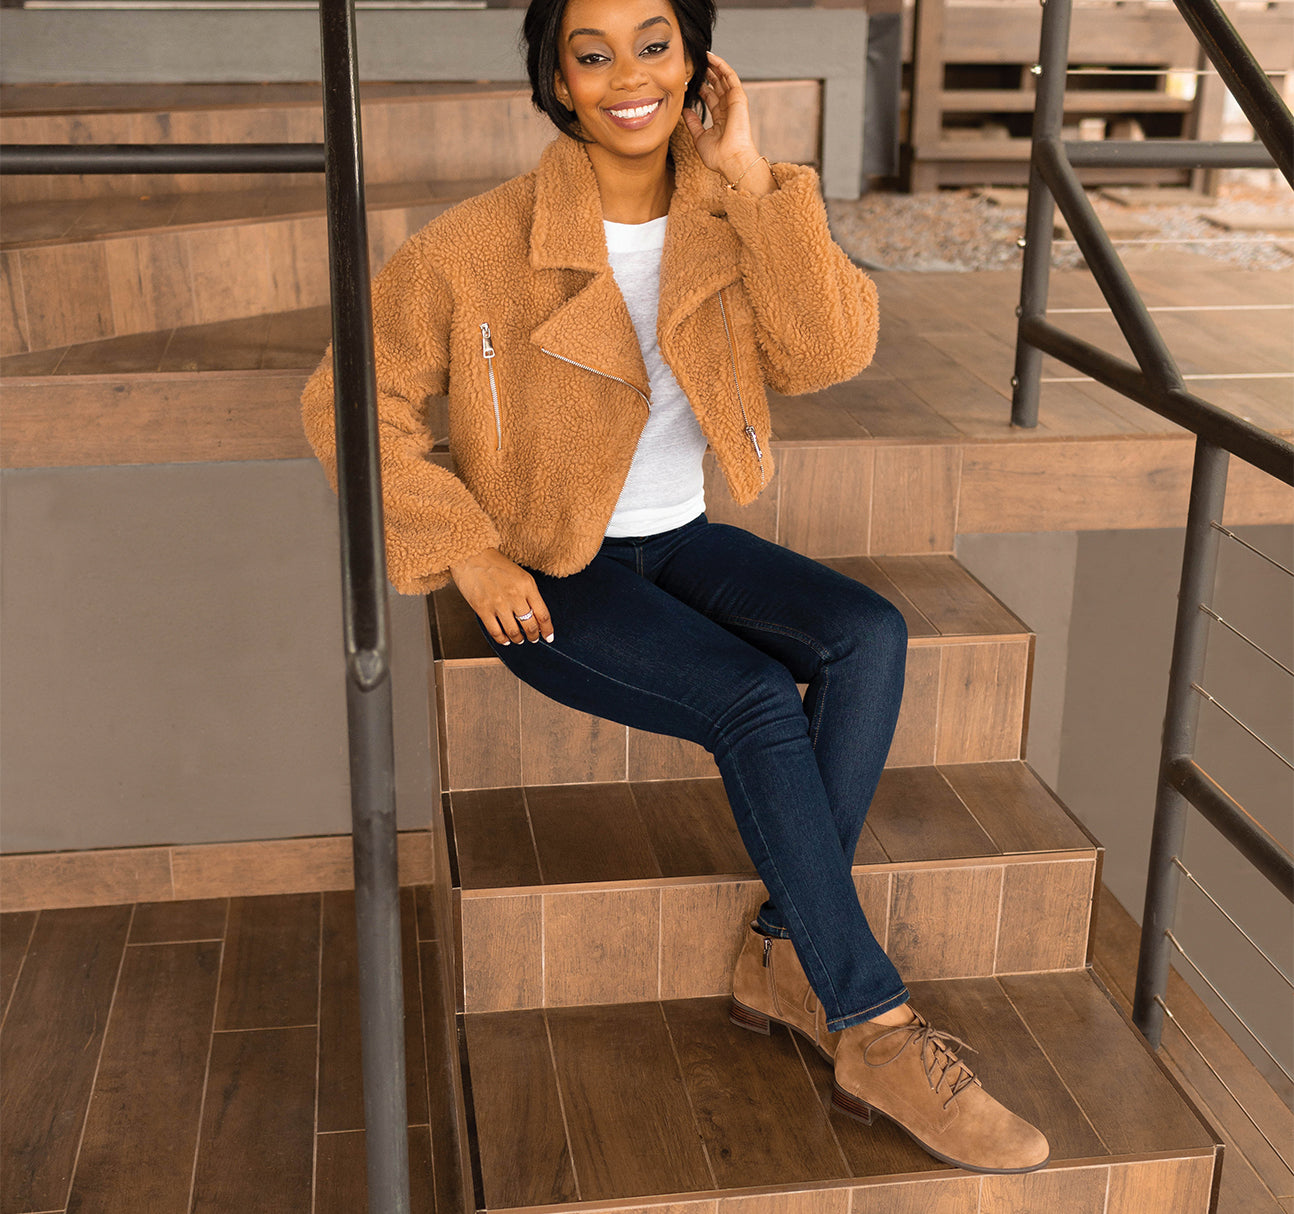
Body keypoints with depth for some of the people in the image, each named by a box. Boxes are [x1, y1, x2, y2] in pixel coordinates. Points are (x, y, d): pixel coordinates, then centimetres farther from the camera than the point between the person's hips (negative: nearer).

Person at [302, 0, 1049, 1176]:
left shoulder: (736, 211, -2)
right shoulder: (483, 244, -14)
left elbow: (828, 355, -17)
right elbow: (351, 402, -9)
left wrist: (752, 178, -21)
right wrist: (466, 552, -15)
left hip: (680, 544, 5)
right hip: (552, 580, -5)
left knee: (869, 636, -22)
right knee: (758, 705, -26)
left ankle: (788, 955, -15)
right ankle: (875, 1031, -16)